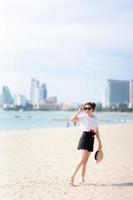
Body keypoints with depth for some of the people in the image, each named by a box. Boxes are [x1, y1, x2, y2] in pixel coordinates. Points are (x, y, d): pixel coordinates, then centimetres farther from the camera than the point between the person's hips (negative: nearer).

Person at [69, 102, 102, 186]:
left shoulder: (95, 118, 9)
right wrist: (79, 111, -23)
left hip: (91, 140, 6)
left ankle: (82, 179, 16)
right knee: (83, 160, -15)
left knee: (85, 161, 9)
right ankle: (72, 177, -13)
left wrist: (99, 142, 15)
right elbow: (71, 119, -24)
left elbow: (96, 131, 16)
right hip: (85, 138, -6)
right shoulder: (83, 116, -8)